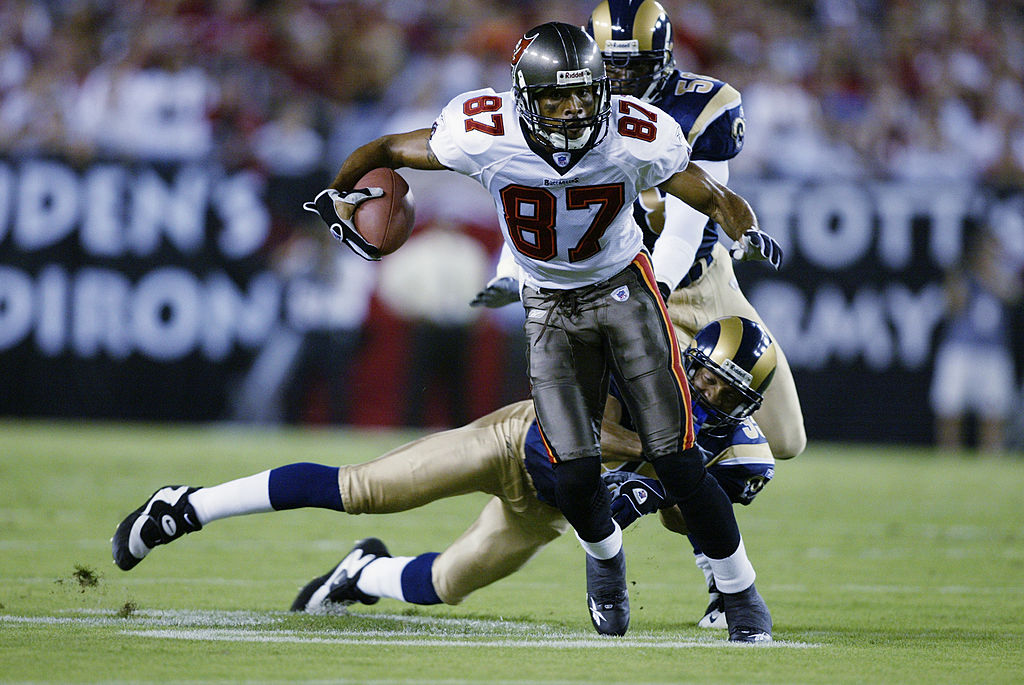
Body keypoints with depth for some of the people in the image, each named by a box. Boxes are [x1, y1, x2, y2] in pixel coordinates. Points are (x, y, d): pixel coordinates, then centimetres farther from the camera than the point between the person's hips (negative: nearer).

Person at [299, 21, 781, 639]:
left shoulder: (635, 138, -22)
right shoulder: (487, 136, -23)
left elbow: (713, 198, -12)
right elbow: (388, 151, -7)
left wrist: (747, 229, -30)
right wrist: (337, 196, -3)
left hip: (624, 290, -1)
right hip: (551, 309, 1)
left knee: (678, 462, -9)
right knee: (576, 478, -9)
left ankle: (741, 593, 11)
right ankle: (605, 554, 28)